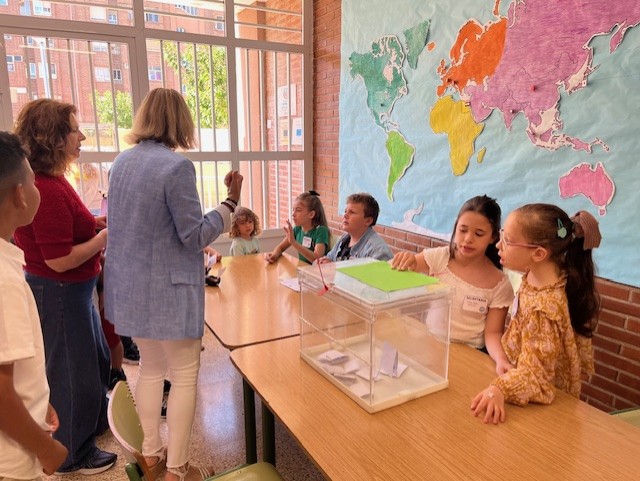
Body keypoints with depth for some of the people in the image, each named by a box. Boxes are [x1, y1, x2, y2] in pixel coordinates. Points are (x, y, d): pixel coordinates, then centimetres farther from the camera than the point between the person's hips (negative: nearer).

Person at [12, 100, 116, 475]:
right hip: (59, 293, -10)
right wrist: (105, 236, -17)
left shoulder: (49, 181, 6)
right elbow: (60, 260, -27)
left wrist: (94, 223, 3)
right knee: (70, 369, 9)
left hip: (70, 290, 10)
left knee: (94, 357, 26)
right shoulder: (48, 190, -26)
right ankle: (73, 455, 32)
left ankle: (93, 422, 50)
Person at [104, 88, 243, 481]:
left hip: (131, 286, 8)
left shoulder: (122, 161, 6)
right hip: (168, 290, -8)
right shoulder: (177, 165, -18)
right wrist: (231, 202, -11)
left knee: (151, 368, 22)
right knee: (185, 376, 7)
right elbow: (195, 236, -16)